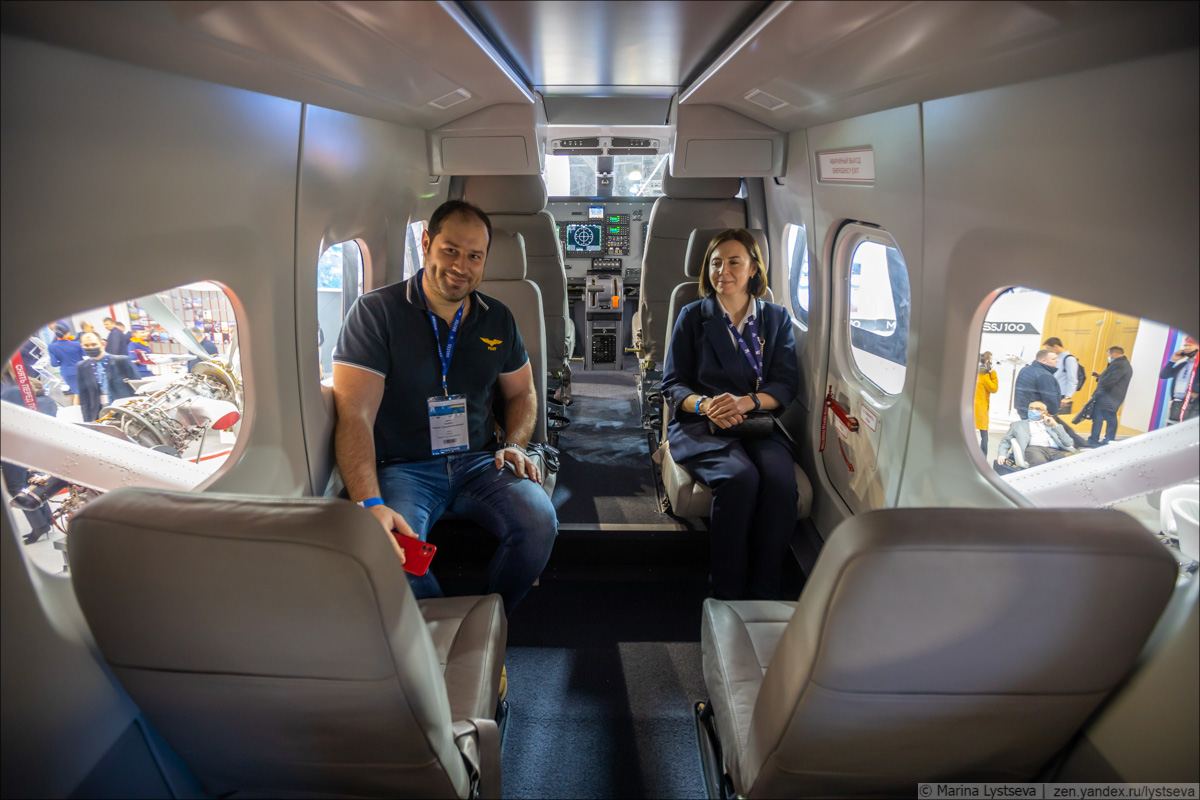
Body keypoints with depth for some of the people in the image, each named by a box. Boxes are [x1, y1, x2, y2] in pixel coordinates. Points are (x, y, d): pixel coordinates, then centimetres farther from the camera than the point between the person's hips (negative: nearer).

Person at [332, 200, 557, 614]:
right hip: (403, 468, -3)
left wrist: (514, 445, 0)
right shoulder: (375, 312, -4)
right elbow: (354, 415, -13)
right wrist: (369, 504, -28)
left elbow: (522, 393, 24)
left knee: (539, 524, -25)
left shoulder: (498, 318, 12)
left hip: (480, 462, 4)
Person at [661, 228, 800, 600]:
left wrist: (746, 401, -15)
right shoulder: (693, 316, 13)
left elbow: (787, 384, 6)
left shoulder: (777, 318, 16)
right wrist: (706, 405, -15)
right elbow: (673, 384, 7)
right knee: (740, 478, -33)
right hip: (700, 426, -1)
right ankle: (726, 594, -21)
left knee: (780, 480, -31)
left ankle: (764, 595, -20)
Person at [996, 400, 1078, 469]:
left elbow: (1068, 443, 21)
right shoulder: (1018, 424, 31)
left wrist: (1055, 425, 15)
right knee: (1039, 461, -41)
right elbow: (1006, 441, 22)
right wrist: (1002, 455, 2)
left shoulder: (1052, 424, 33)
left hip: (1055, 450, 3)